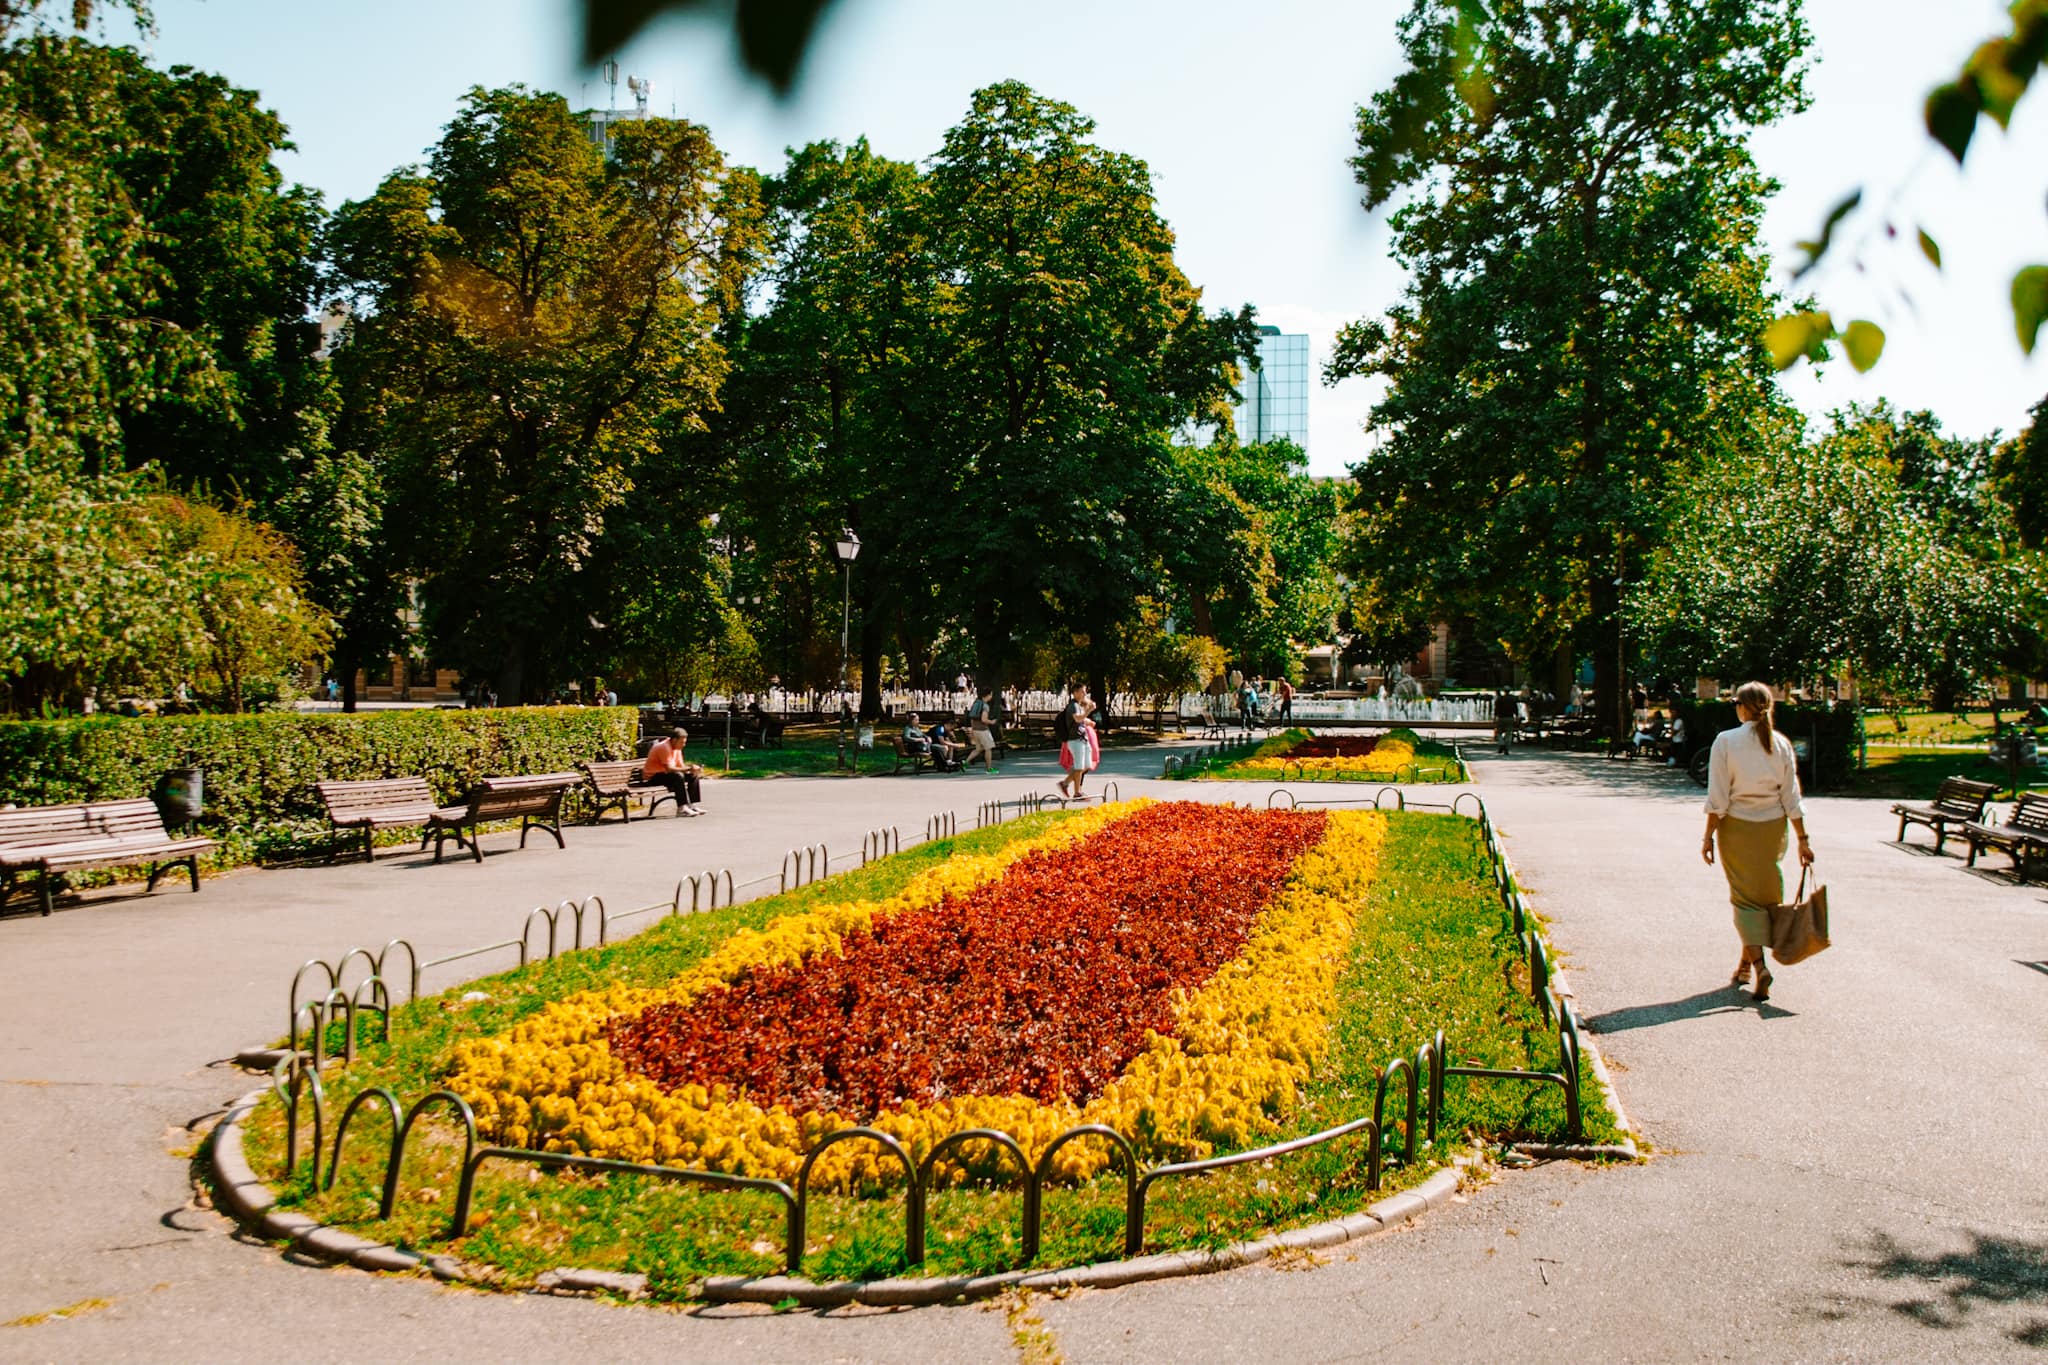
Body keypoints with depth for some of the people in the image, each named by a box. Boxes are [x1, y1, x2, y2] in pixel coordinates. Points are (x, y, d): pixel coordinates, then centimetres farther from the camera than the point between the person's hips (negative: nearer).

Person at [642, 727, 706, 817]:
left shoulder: (677, 748, 6)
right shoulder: (664, 747, -23)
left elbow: (680, 766, 4)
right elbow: (669, 768, -30)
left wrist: (692, 767, -17)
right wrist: (689, 768, -31)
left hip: (664, 774, 9)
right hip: (652, 777, -9)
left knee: (693, 776, -1)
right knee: (678, 776, -34)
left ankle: (693, 805, -3)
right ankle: (682, 808, -34)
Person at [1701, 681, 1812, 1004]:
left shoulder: (1726, 741, -11)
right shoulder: (1781, 744, 0)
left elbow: (1718, 798, -11)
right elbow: (1791, 798, 0)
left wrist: (1709, 836, -4)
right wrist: (1802, 838, 5)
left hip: (1737, 827, -3)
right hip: (1773, 827, 3)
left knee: (1746, 896, 3)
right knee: (1766, 893, 15)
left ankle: (1758, 964, -14)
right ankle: (1744, 966, 25)